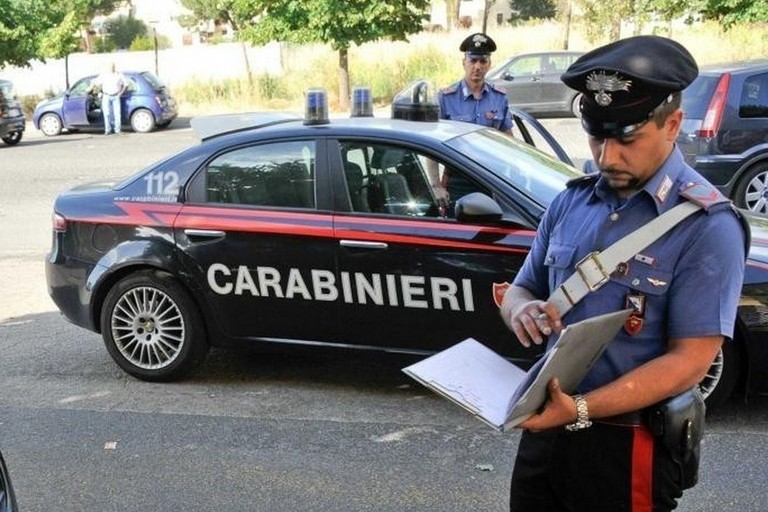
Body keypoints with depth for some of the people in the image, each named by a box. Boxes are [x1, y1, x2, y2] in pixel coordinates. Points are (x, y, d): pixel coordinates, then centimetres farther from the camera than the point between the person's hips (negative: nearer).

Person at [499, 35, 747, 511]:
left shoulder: (707, 226, -15)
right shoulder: (570, 202, 3)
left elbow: (689, 362, -18)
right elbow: (521, 290, 12)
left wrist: (580, 409, -27)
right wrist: (522, 310, -13)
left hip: (629, 447, -5)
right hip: (547, 426, 5)